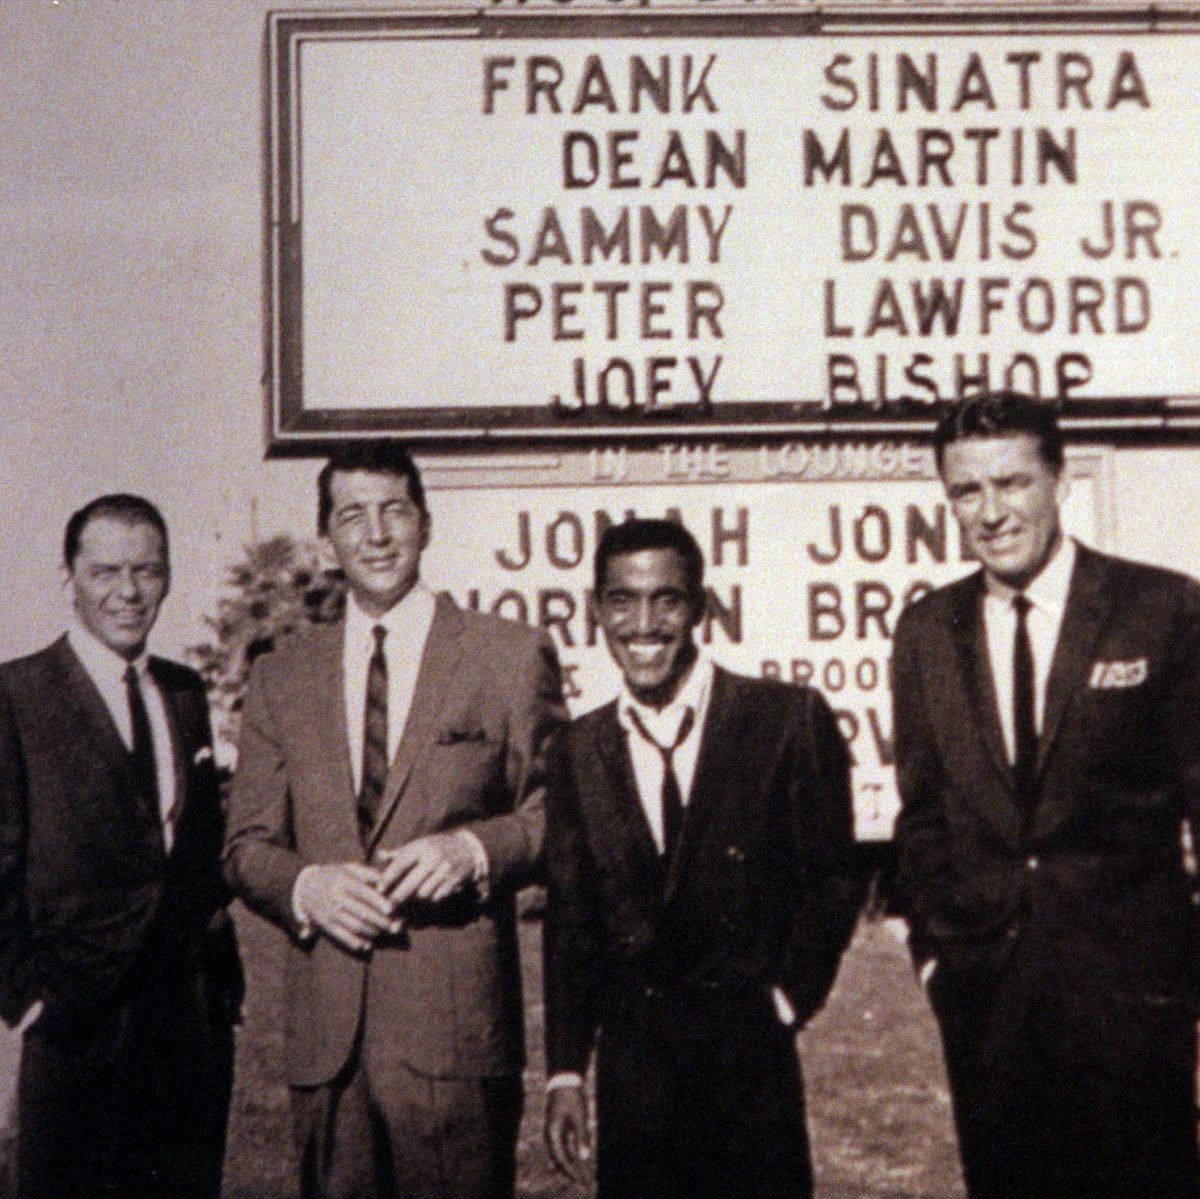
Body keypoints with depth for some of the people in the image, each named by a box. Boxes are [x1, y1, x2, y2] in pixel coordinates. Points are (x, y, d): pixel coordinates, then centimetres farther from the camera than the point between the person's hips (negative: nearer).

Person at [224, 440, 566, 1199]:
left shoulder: (513, 657, 4)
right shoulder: (281, 677, 13)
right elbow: (248, 845, 13)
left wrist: (475, 849, -15)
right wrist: (306, 884, -9)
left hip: (456, 1025, -3)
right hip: (327, 1036, 3)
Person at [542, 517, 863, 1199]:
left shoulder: (789, 720, -5)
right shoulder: (582, 751, 6)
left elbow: (833, 880, 0)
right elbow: (570, 919, 7)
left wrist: (785, 1001, -4)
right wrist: (566, 1073, 4)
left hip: (753, 1063, -2)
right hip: (632, 1071, 3)